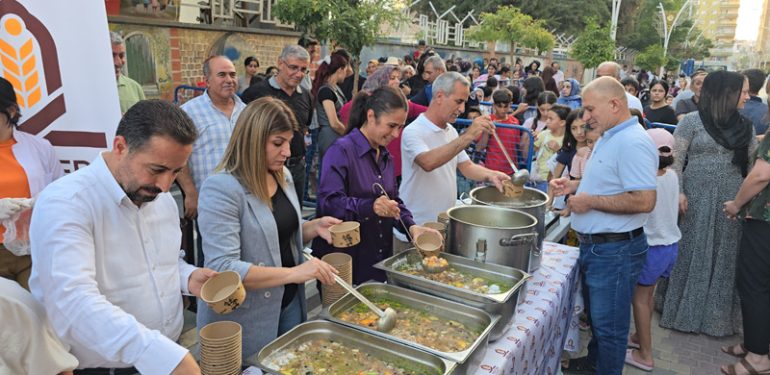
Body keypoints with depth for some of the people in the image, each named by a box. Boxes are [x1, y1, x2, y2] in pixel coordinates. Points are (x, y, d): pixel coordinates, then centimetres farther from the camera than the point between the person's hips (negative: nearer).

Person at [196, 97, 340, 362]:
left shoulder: (283, 176, 2)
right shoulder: (221, 188, -22)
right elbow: (223, 268, -26)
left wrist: (314, 227, -5)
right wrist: (293, 273, -30)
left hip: (289, 303, 7)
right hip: (244, 319, -7)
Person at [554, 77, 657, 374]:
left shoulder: (633, 143, -21)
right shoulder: (608, 138, 12)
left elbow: (644, 201, -29)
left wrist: (590, 201, -21)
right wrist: (575, 185, 9)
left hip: (615, 251, -10)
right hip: (594, 246, 10)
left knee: (609, 325, 6)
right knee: (596, 316, 25)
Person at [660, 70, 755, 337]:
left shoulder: (745, 126, 9)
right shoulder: (692, 121, -4)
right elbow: (675, 160, -6)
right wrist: (679, 193, -14)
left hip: (731, 201, 4)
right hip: (696, 198, -4)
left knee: (724, 259, 9)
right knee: (690, 255, 4)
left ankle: (716, 316, 25)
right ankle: (683, 312, 20)